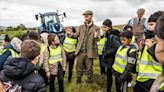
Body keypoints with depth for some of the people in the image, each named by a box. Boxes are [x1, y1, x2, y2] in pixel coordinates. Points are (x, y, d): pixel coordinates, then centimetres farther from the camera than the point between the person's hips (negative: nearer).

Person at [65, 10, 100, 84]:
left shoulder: (96, 28, -1)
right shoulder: (81, 27, 10)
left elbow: (98, 39, -10)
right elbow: (76, 35, 9)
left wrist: (96, 37, -34)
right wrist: (70, 34, -11)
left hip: (89, 52, -3)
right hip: (80, 51, 3)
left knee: (89, 68, 12)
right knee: (79, 67, 14)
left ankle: (89, 81, 33)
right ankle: (78, 81, 32)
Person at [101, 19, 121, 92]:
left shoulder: (113, 36, -20)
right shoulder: (108, 35, 9)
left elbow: (118, 47, -26)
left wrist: (107, 53, -20)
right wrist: (104, 51, 5)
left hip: (111, 59, -8)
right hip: (108, 59, 8)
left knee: (109, 75, 4)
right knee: (108, 75, 16)